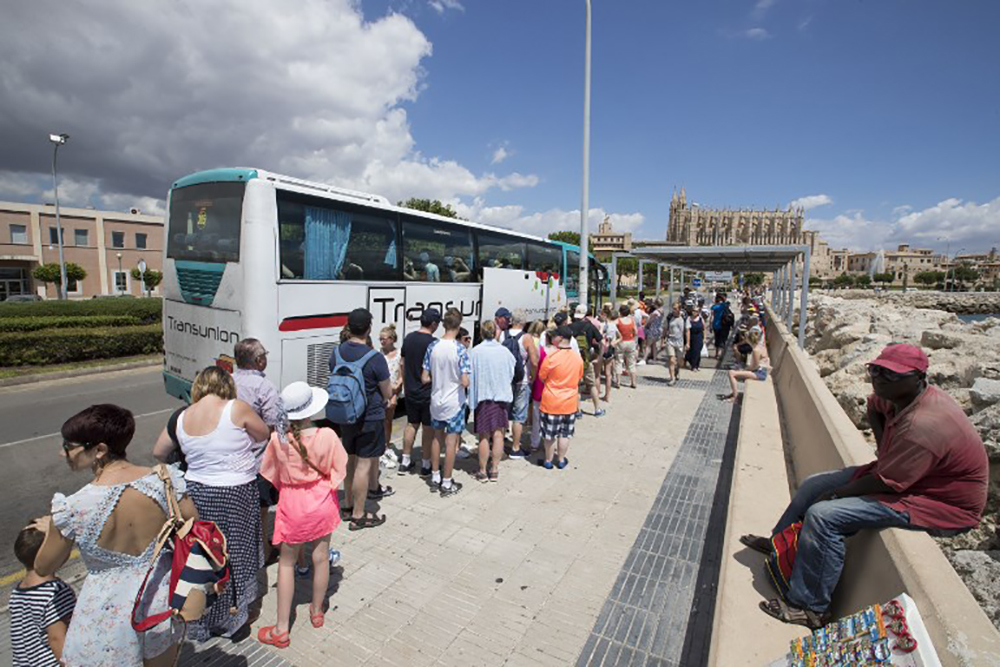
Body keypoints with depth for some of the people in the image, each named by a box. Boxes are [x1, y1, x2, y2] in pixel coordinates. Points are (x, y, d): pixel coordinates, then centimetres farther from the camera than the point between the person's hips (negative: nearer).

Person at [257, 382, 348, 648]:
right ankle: (317, 611, 38)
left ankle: (281, 629, 24)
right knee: (321, 557, 17)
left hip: (292, 503, -1)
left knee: (286, 563, 16)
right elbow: (338, 471, -8)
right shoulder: (327, 436, -21)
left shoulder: (278, 439, -19)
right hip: (322, 500, 1)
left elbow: (271, 474, -3)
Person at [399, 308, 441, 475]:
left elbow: (403, 364, 10)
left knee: (411, 424, 17)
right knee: (428, 428, 6)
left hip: (410, 391, 6)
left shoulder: (408, 338, 2)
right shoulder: (433, 343, -18)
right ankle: (426, 465, 15)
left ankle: (405, 462, 25)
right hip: (428, 392, -6)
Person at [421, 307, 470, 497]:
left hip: (436, 401, 4)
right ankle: (447, 483, 16)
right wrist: (459, 380, 2)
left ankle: (435, 477, 30)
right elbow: (465, 382, -20)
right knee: (451, 442, 6)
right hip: (454, 403, -4)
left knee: (437, 438, 18)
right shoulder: (460, 349, -17)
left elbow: (425, 378, -1)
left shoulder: (432, 347, -5)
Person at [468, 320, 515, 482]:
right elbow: (511, 375, 4)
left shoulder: (475, 352, -11)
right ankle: (494, 470, 17)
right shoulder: (504, 351, -4)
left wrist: (472, 399, 1)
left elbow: (471, 377, -8)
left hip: (482, 396, -1)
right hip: (501, 396, 2)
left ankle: (482, 472, 17)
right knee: (498, 434, 10)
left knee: (484, 436, 7)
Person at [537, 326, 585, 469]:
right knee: (565, 434, 15)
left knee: (550, 434, 10)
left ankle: (548, 461, 23)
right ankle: (561, 460, 27)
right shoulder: (578, 358, -4)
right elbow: (579, 378, 8)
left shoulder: (551, 356, -18)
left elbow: (542, 377, -7)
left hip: (552, 402, -4)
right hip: (570, 402, 4)